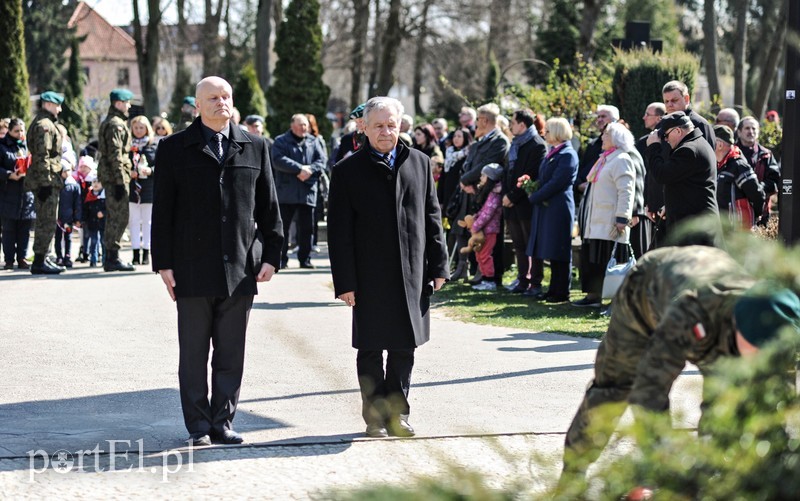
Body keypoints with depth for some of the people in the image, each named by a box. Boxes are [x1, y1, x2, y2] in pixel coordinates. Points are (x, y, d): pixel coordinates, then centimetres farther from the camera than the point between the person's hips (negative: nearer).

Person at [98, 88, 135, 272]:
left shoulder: (108, 123, 20)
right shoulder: (116, 124, -13)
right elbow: (115, 155, -19)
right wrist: (120, 182, -20)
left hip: (109, 176, 11)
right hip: (116, 176, -11)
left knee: (114, 217, 13)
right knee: (120, 217, -9)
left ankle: (109, 257, 16)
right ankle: (112, 257, -9)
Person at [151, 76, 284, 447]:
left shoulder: (255, 148, 10)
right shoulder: (175, 149, 3)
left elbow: (268, 206, 12)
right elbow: (162, 211, 2)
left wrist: (270, 255, 4)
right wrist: (164, 263, -4)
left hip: (240, 269, 2)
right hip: (193, 270, -2)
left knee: (231, 355, 5)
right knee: (194, 355, 3)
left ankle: (222, 423, 14)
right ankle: (199, 427, 10)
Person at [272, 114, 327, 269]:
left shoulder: (313, 142, 12)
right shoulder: (281, 141, 1)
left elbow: (322, 160, 3)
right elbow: (278, 160, -14)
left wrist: (310, 169, -16)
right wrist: (299, 169, -20)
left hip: (308, 191, 3)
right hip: (286, 191, -3)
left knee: (307, 228, 5)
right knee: (283, 227, 0)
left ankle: (305, 259, 12)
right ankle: (282, 259, 7)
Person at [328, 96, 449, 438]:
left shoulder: (419, 164, 8)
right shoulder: (349, 171, -2)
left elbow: (432, 217, 11)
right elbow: (339, 231, -3)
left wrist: (438, 266, 6)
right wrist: (344, 281, -9)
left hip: (411, 275, 3)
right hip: (370, 278, -3)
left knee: (404, 349, 9)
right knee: (371, 349, 4)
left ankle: (397, 414, 19)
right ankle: (375, 416, 14)